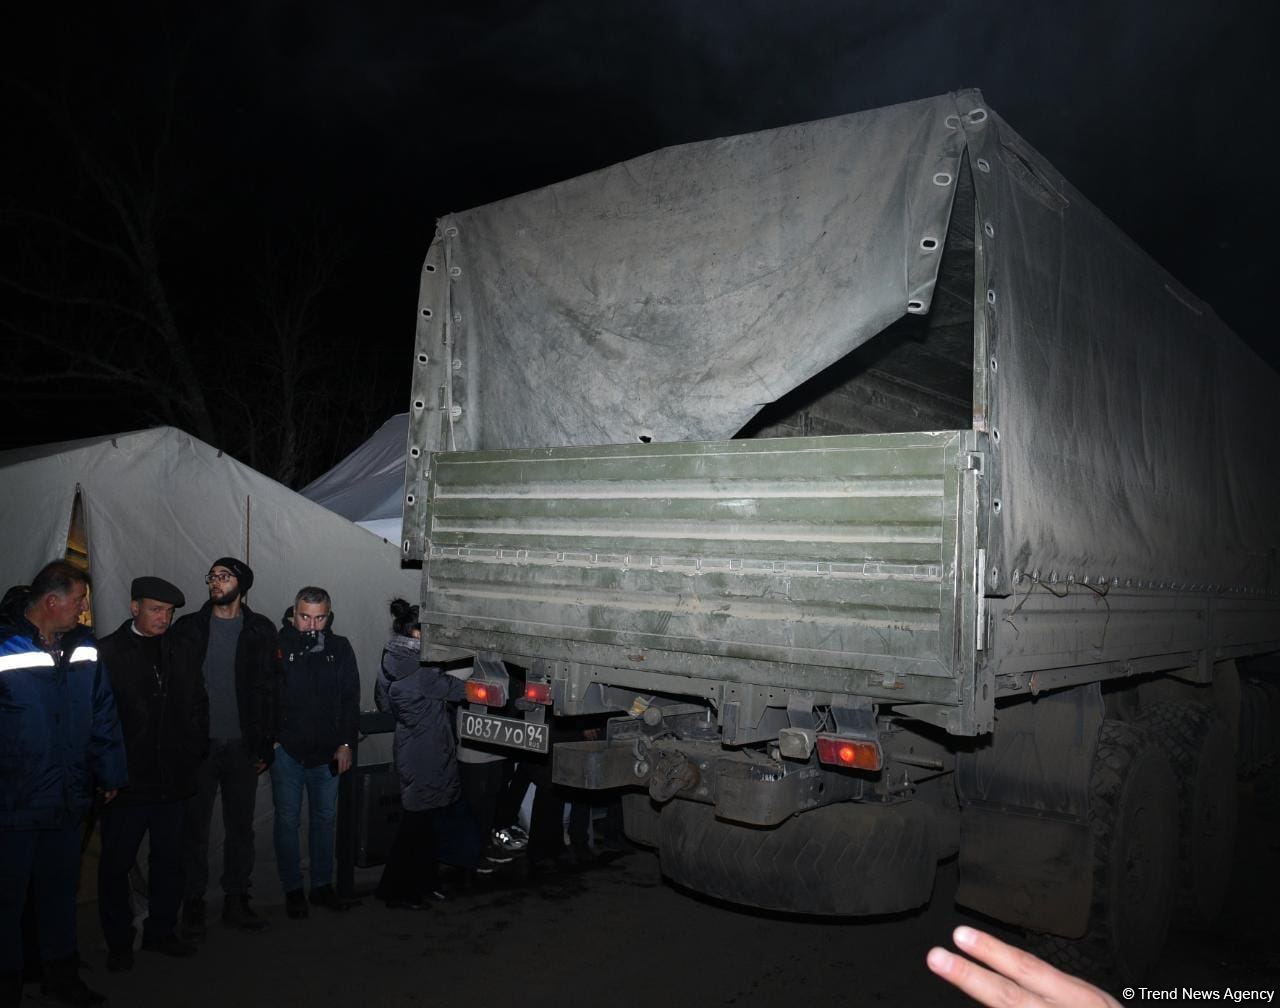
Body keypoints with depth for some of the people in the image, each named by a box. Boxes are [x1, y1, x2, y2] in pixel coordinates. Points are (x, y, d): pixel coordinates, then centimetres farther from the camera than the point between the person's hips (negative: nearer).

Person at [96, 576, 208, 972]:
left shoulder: (181, 652, 6)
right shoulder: (107, 653, -6)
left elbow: (199, 704, 14)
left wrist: (195, 751, 8)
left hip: (173, 780, 4)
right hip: (126, 780, -4)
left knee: (169, 860, 14)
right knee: (117, 864, 8)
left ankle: (161, 931, 29)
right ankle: (119, 943, 23)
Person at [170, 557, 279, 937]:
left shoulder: (260, 630, 2)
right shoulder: (188, 628, 2)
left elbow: (270, 689, 2)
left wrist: (266, 744, -2)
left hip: (243, 745, 1)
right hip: (198, 744, -1)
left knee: (241, 827, 9)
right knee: (195, 827, 6)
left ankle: (236, 902, 21)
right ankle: (193, 905, 19)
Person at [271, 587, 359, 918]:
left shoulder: (340, 649, -1)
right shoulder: (278, 646, -11)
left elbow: (351, 700, 4)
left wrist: (345, 744, 1)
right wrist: (268, 740, -13)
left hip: (327, 752, 3)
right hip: (286, 750, -3)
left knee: (324, 819, 13)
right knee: (288, 820, 8)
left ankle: (322, 885, 27)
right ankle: (292, 889, 23)